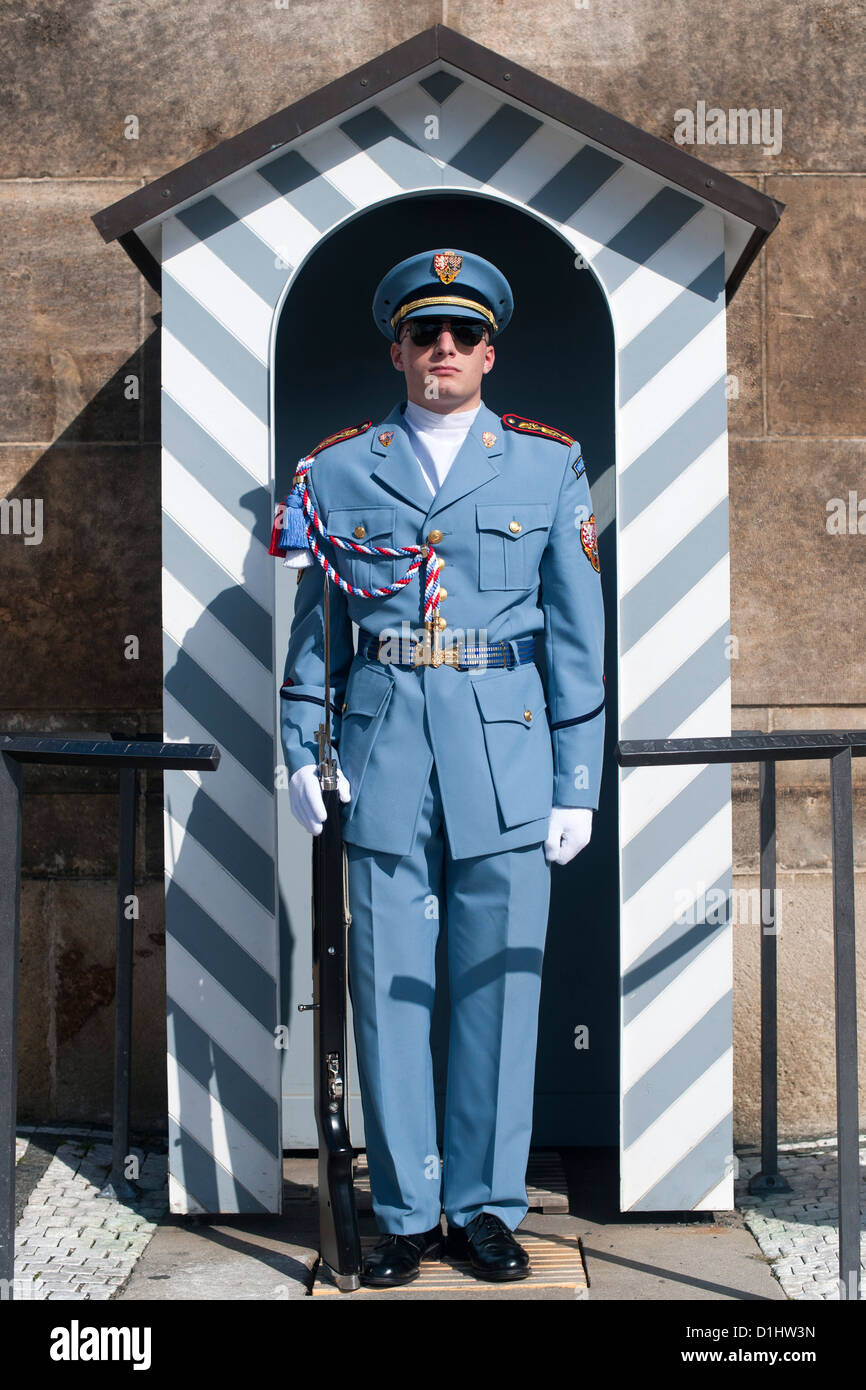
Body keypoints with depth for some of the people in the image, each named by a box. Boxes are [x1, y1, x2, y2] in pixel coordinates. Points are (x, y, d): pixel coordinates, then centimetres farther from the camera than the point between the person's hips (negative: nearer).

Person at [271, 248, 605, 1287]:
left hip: (507, 750, 0)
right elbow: (308, 624, 12)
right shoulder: (336, 469, 9)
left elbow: (576, 637, 6)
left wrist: (578, 785, 2)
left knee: (498, 984, 4)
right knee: (388, 987, 3)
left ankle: (487, 1208, 19)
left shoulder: (549, 464, 8)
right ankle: (405, 1214, 17)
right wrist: (300, 751, 2)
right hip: (381, 752, 1)